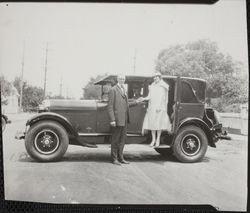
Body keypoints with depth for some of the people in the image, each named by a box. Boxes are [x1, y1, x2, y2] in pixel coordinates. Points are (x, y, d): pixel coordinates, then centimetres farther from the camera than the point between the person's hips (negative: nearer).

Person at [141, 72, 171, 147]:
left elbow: (163, 98, -6)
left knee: (159, 123, -7)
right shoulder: (152, 86, 18)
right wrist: (144, 98, -4)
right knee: (152, 123, 2)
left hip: (159, 107, -5)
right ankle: (153, 139, 10)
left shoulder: (163, 86, 1)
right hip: (151, 107, 5)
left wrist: (159, 106, -16)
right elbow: (150, 97, 16)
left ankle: (158, 140, -1)